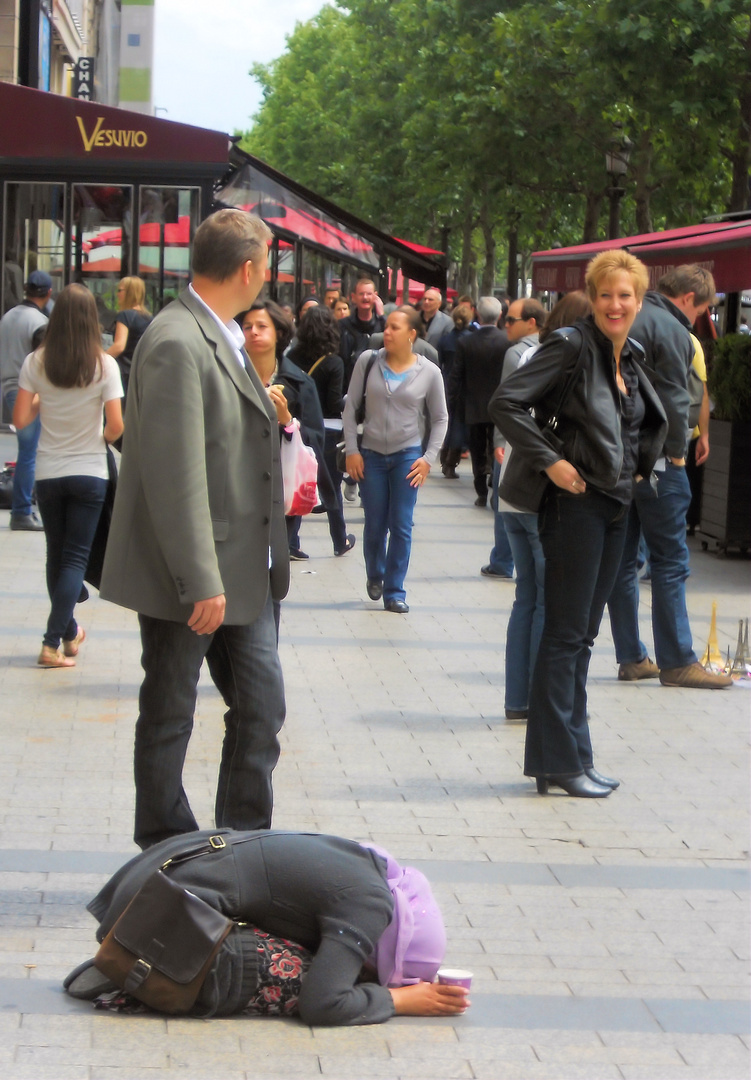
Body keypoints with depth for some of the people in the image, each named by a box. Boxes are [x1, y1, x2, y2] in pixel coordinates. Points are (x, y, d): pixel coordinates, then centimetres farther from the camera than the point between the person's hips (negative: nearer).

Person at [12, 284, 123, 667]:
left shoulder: (35, 362, -7)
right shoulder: (104, 365, -12)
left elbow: (20, 420, -6)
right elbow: (116, 426, -13)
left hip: (47, 474, 2)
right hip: (89, 473, -2)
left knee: (57, 554, 18)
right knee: (76, 557, 3)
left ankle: (68, 631, 31)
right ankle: (53, 642, -7)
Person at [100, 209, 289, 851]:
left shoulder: (222, 337, 10)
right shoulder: (177, 344, -21)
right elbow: (174, 475, -25)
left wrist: (265, 415, 8)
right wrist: (201, 581, -26)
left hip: (243, 570, 9)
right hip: (190, 577, -9)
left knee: (262, 706, 11)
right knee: (170, 717, 6)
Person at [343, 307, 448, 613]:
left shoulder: (428, 372, -4)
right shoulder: (368, 361, -4)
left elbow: (440, 419, 5)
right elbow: (351, 406, 1)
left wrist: (428, 458, -3)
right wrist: (351, 450, -4)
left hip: (408, 456, -1)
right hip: (371, 454, 1)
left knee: (401, 527, -2)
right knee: (374, 525, 8)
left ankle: (395, 591, 7)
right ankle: (375, 575, 34)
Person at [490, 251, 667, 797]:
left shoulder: (630, 357, 11)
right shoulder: (572, 346, -12)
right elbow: (506, 402, -19)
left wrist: (639, 464, 13)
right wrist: (550, 461, -19)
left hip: (617, 505, 8)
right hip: (577, 502, -8)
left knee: (583, 634, 12)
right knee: (566, 633, -3)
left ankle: (567, 757, 18)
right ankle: (562, 761, 2)